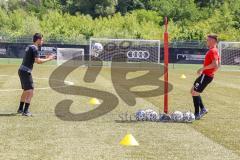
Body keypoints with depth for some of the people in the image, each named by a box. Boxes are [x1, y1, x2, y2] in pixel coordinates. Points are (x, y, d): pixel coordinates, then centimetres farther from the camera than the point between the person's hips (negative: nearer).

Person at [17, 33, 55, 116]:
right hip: (26, 72, -10)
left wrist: (45, 58, 19)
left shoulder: (29, 47, 17)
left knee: (25, 91, 21)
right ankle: (25, 111, -12)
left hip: (21, 70, 10)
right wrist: (48, 59, -10)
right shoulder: (34, 48, -13)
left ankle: (20, 109, 30)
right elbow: (38, 61, -20)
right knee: (30, 92, -9)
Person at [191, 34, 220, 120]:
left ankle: (197, 114, -1)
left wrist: (203, 68, -22)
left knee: (195, 93, -7)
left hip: (206, 76, -10)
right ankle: (203, 109, 18)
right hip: (205, 74, 10)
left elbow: (215, 64, -29)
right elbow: (218, 64, 21)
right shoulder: (214, 50, 14)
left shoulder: (212, 51, -17)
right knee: (193, 91, 17)